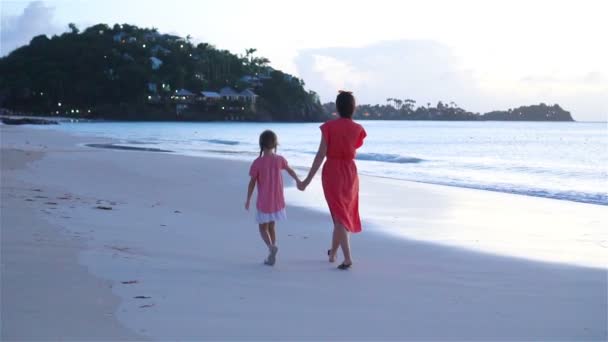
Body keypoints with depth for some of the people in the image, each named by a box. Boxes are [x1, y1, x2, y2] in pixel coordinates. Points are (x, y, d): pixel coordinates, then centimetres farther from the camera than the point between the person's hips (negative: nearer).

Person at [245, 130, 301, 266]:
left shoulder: (257, 162, -15)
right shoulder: (279, 160, -6)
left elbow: (252, 183, -12)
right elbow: (290, 170, 12)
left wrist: (248, 200, -1)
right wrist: (297, 180, 29)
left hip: (263, 203, -3)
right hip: (278, 201, 3)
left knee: (263, 228, 11)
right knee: (271, 226, 18)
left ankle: (271, 246, -17)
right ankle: (271, 256, 16)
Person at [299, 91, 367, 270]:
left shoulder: (329, 126, -11)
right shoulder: (357, 129, -2)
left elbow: (321, 155, -13)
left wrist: (307, 180, -9)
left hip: (332, 172, -3)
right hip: (350, 172, 3)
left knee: (339, 215, -1)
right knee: (345, 213, 19)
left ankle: (347, 258, -14)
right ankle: (332, 252, 32)